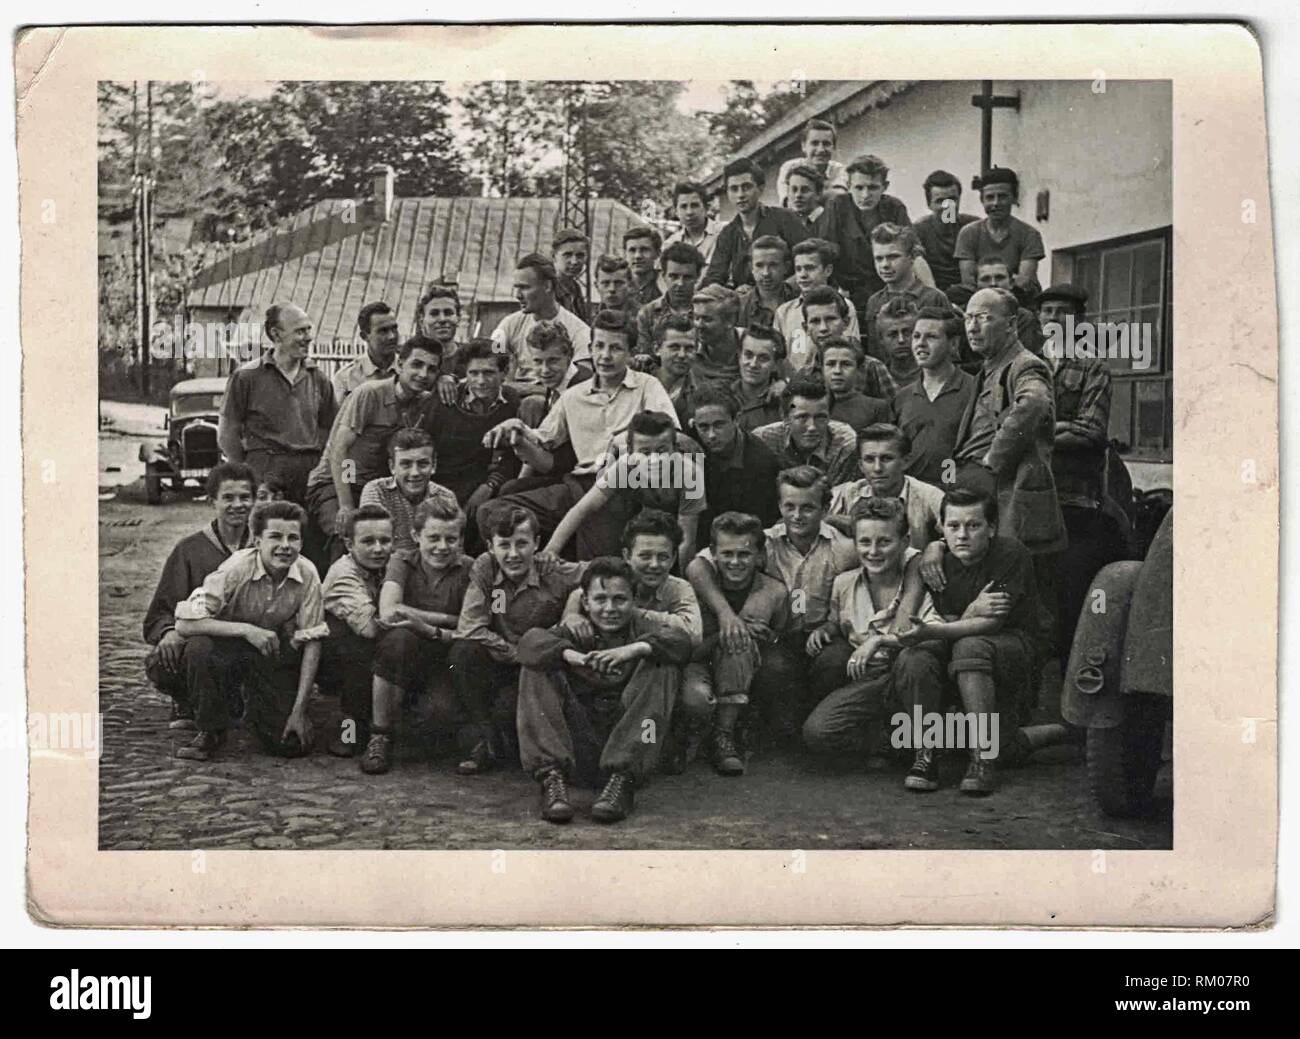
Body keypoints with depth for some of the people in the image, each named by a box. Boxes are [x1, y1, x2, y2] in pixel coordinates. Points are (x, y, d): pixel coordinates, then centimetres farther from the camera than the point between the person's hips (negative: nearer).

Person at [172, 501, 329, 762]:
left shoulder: (307, 575, -17)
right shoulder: (236, 569, -24)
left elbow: (312, 643, -11)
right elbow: (184, 625, -30)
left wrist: (299, 711, -14)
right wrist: (246, 630, -37)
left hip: (276, 657, 2)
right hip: (231, 647, -2)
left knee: (294, 745, -13)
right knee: (200, 648, -36)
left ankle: (255, 713, 24)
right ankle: (210, 731, -10)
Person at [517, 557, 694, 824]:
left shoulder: (640, 627, 8)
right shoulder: (577, 630, 8)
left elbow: (681, 642, -14)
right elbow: (530, 640, -12)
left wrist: (632, 649, -29)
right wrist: (572, 656, -31)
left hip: (629, 741, 0)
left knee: (663, 666, -16)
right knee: (537, 669, -11)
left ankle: (621, 780, -28)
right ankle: (552, 777, -27)